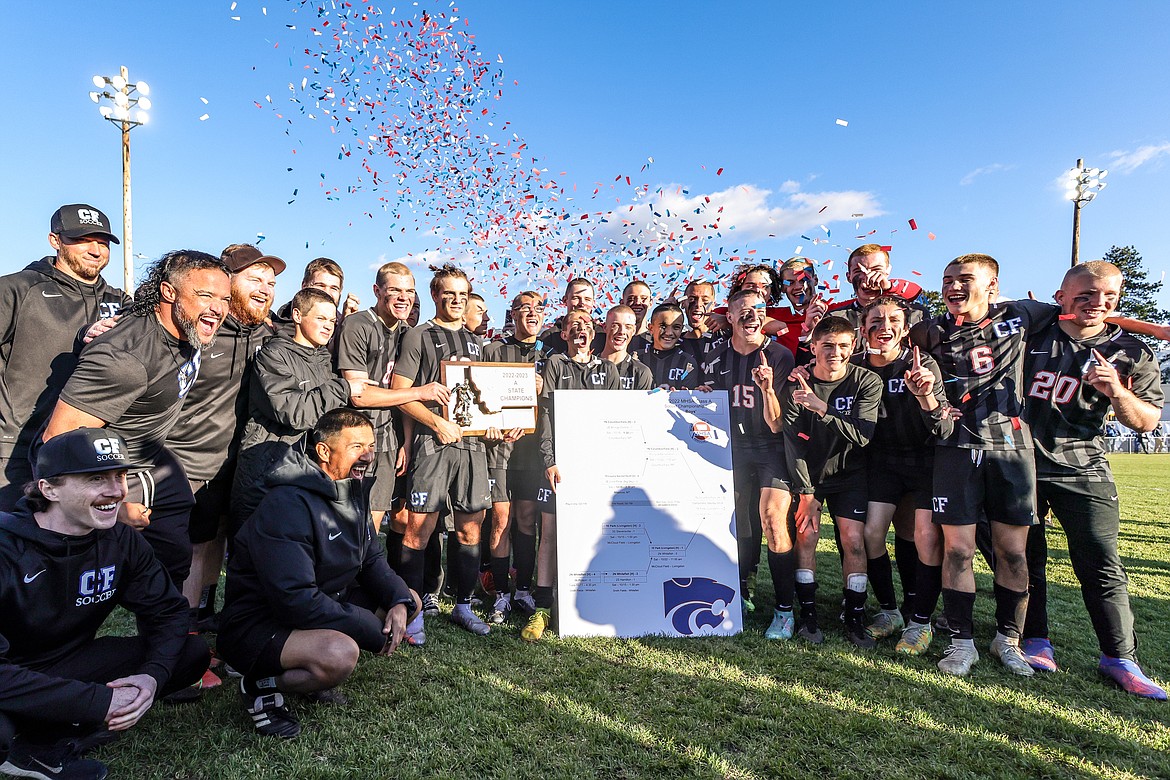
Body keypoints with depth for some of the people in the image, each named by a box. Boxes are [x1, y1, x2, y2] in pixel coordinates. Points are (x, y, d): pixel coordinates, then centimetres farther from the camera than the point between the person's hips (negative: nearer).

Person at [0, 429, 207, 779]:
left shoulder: (121, 540, -8)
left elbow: (167, 611, -2)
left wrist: (153, 675, -22)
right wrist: (99, 702, -31)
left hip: (69, 665, 6)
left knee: (192, 652, -11)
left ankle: (43, 744, -9)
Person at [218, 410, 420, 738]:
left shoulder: (354, 491, 2)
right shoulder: (287, 504, -26)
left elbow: (373, 560, 9)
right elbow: (296, 600, -31)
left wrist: (399, 602, -11)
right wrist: (374, 630, -24)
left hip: (322, 608, 9)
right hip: (259, 624, -9)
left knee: (410, 600, 4)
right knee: (340, 655, -36)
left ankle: (318, 672, 6)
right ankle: (261, 686, -5)